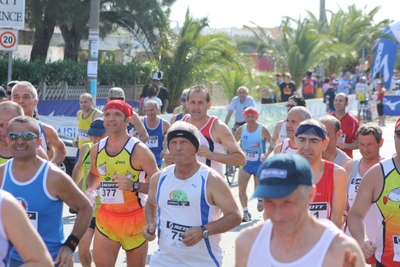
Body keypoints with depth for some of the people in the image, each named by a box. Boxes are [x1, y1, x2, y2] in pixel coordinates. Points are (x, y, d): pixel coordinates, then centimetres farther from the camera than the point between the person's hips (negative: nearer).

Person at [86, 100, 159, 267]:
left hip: (134, 217, -4)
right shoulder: (97, 149, 2)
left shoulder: (139, 150, -15)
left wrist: (134, 186, -28)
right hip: (105, 217, 4)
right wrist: (90, 189, 1)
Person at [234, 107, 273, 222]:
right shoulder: (241, 129, -5)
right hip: (245, 163, 3)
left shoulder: (263, 130, -15)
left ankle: (260, 199, 46)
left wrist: (267, 154, -28)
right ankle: (246, 213, -1)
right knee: (241, 189, -10)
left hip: (259, 163, -3)